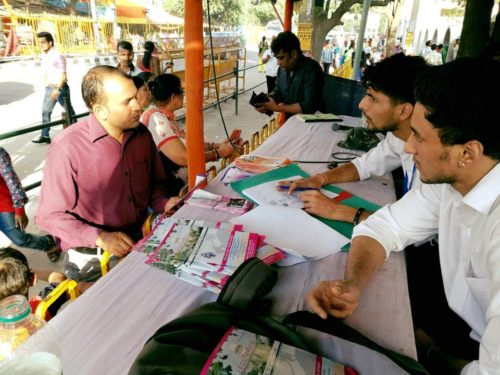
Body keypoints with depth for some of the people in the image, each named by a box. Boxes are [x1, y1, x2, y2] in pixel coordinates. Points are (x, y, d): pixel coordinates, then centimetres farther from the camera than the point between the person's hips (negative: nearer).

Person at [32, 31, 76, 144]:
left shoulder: (58, 56, -15)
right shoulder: (43, 56, 8)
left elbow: (63, 75, -19)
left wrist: (58, 89, -24)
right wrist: (47, 85, 18)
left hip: (61, 87, -8)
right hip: (49, 87, 8)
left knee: (68, 110, 4)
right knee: (45, 111, 7)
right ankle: (45, 135, 12)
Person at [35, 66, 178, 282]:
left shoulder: (141, 134, 2)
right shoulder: (67, 148, -16)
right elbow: (50, 215, -11)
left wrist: (163, 204, -6)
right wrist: (99, 237, -23)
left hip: (141, 243, 5)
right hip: (92, 258, -4)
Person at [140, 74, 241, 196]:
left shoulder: (164, 117, 9)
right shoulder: (156, 119, -20)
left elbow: (187, 143, 12)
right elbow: (182, 157, -26)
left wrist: (217, 145, 1)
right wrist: (219, 153, -14)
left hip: (178, 183, 8)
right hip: (167, 190, -8)